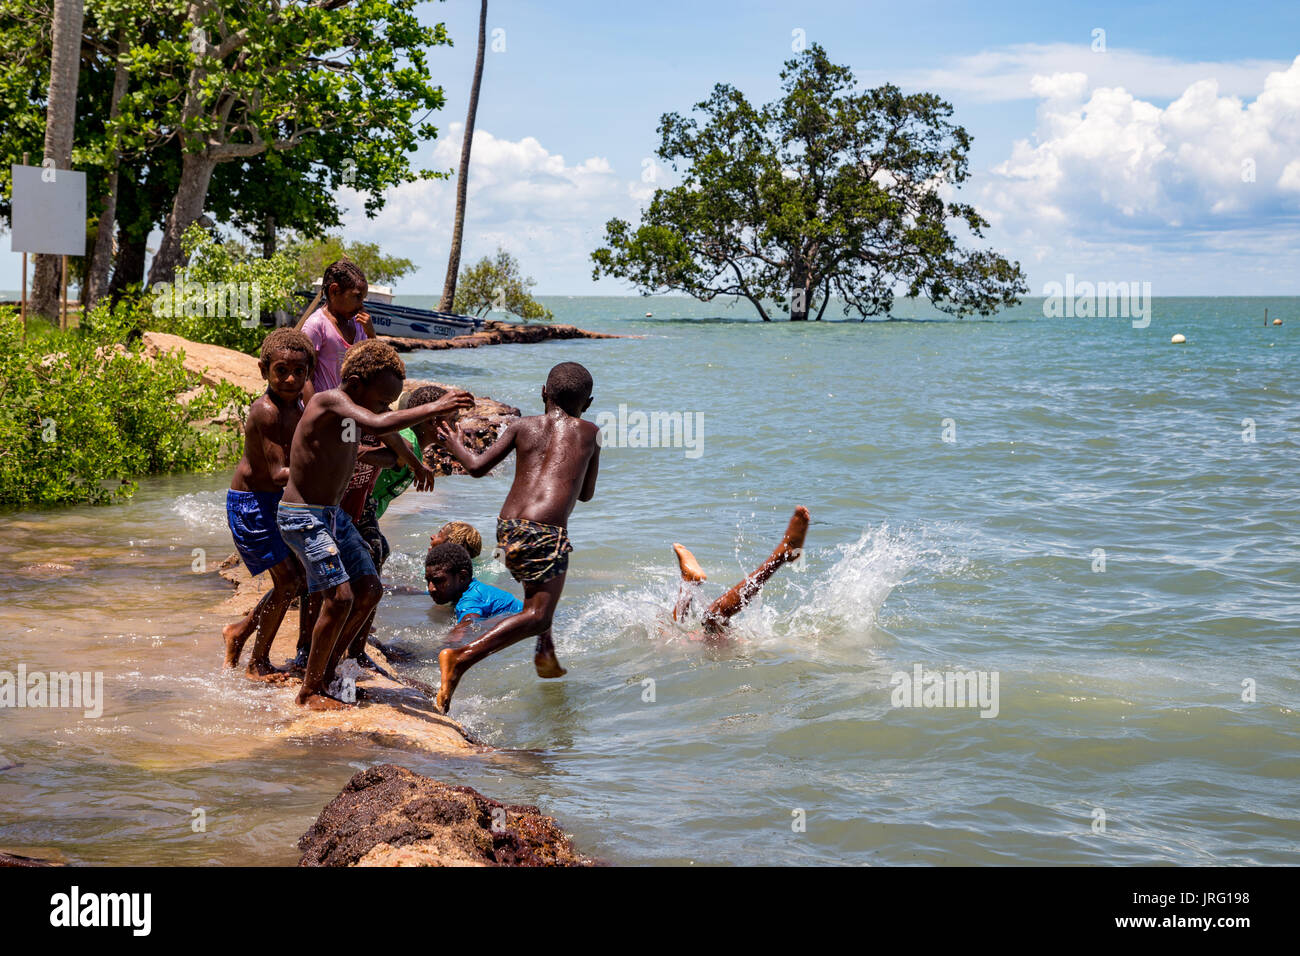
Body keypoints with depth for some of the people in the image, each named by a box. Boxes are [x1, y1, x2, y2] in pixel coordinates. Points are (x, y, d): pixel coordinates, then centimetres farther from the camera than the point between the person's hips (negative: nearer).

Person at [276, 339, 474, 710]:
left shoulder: (351, 413, 6)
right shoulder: (328, 401, -22)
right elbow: (379, 425, -39)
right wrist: (434, 408, -38)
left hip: (333, 513, 10)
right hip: (301, 516, -10)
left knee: (369, 590, 8)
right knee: (339, 597, -16)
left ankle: (326, 674, 20)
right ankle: (309, 692, -2)